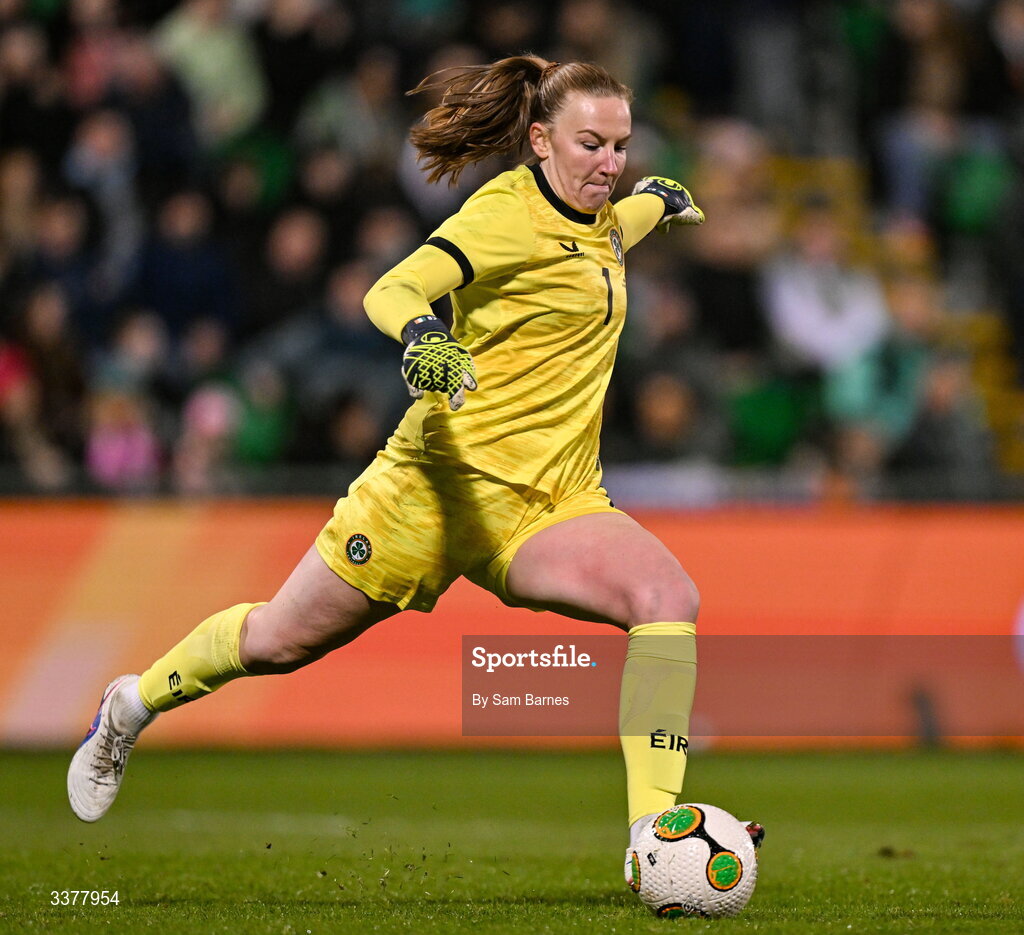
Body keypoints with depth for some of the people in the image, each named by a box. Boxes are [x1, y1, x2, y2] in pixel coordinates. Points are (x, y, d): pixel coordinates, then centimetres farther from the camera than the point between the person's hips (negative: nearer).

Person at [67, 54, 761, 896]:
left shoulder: (596, 223, 11)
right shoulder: (508, 211, -13)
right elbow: (392, 290, -30)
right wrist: (420, 334, -49)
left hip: (548, 504, 6)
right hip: (449, 476, -6)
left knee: (669, 597, -23)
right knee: (282, 642, 8)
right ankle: (133, 707, 39)